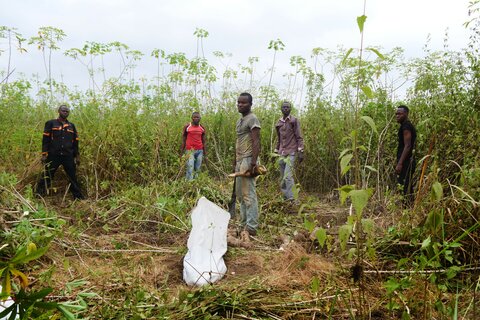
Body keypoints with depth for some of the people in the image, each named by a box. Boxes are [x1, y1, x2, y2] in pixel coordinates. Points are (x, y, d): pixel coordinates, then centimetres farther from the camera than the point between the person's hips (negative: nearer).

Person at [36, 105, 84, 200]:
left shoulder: (72, 126, 14)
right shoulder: (51, 123, 5)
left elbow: (75, 142, 18)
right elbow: (45, 139, 1)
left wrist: (77, 156, 14)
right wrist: (44, 154, -7)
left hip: (68, 156, 3)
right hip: (53, 155, -3)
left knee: (73, 178, 7)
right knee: (46, 177, 1)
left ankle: (79, 198, 14)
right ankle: (38, 195, 10)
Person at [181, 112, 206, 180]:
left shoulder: (202, 128, 9)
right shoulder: (187, 127, 0)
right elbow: (184, 139, 4)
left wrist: (204, 152, 11)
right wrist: (182, 151, 0)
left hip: (200, 151, 3)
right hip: (190, 151, -3)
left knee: (197, 169, 4)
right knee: (190, 168, -10)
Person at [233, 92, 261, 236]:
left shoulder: (252, 119, -9)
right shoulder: (240, 120, 19)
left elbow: (256, 142, -17)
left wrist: (253, 163, -24)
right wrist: (235, 162, 20)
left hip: (248, 160, -10)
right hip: (240, 160, 10)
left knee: (249, 194, -9)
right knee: (240, 193, 12)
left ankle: (251, 227, -5)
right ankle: (244, 224, 19)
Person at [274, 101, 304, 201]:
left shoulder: (294, 121, -1)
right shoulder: (279, 123, 15)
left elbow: (299, 137, -4)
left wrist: (300, 152, -12)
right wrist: (276, 152, 19)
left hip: (291, 152, -6)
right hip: (282, 153, 6)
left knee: (287, 175, -18)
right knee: (283, 176, 7)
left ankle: (290, 197, -19)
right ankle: (286, 197, 15)